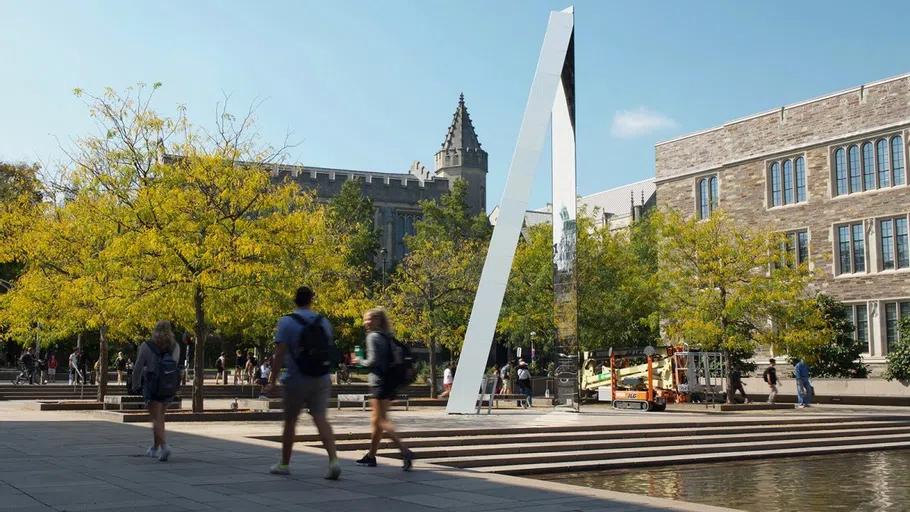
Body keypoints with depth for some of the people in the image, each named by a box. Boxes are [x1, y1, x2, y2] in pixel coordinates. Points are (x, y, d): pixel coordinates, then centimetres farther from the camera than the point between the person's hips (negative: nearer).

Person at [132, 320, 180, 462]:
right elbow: (175, 365, 10)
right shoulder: (175, 346, 3)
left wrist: (136, 385, 9)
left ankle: (164, 446, -24)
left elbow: (138, 367, -4)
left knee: (156, 419, -4)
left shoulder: (147, 346, -6)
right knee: (160, 417, 20)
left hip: (152, 386, -4)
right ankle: (155, 447, 29)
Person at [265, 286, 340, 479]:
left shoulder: (287, 322, -7)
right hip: (321, 379, 3)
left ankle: (284, 464, 23)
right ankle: (333, 459, -19)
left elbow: (280, 353, -14)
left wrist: (273, 380, -12)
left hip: (296, 380, -3)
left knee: (290, 421, 11)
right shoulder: (324, 321, 6)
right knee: (321, 419, -2)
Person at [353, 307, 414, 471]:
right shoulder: (388, 337, 16)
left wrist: (360, 361, -1)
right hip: (391, 383, 9)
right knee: (376, 420, 16)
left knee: (381, 420, -10)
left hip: (380, 383, -9)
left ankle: (405, 450, -23)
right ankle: (371, 456, 23)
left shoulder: (373, 336, -9)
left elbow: (373, 362, -16)